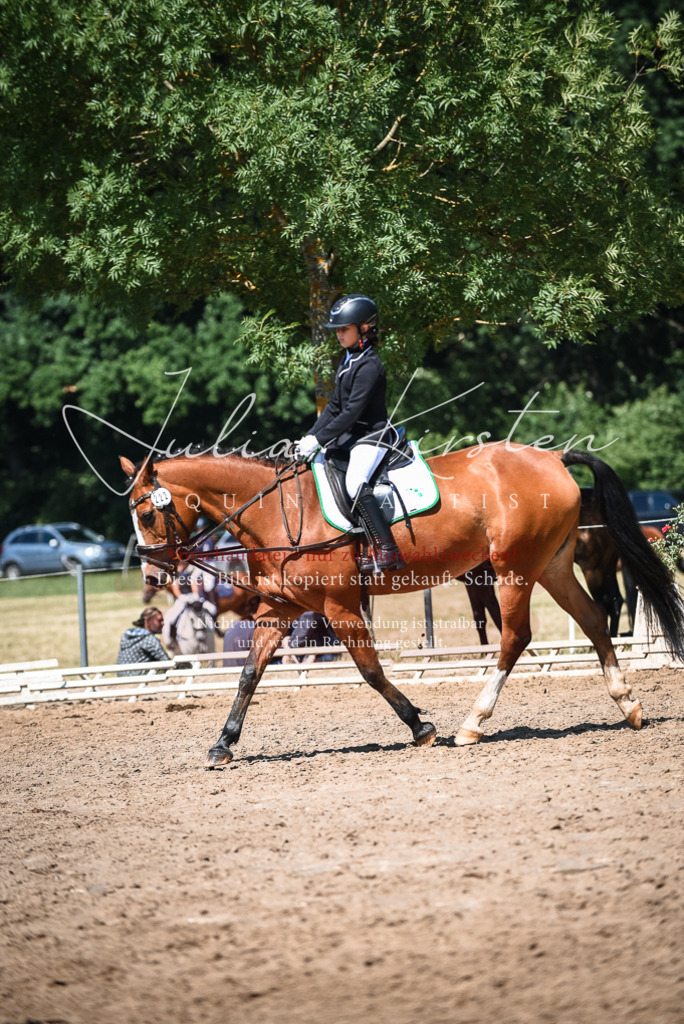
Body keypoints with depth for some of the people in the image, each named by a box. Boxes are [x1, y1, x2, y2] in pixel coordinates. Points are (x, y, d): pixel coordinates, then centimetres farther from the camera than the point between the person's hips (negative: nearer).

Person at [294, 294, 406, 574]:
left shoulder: (369, 365, -16)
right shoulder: (348, 361, 15)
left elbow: (352, 412, -20)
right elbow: (334, 407, 18)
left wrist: (318, 440, -20)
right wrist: (309, 437, 8)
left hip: (372, 437, -11)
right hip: (352, 436, 11)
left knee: (355, 483, -30)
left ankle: (387, 551, -33)